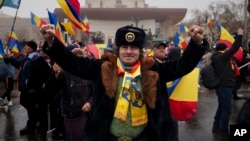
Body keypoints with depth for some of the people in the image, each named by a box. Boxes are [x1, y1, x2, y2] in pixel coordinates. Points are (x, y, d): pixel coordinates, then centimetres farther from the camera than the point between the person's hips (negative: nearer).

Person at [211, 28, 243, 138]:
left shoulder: (216, 58, 11)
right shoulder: (222, 57, -16)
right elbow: (234, 48, -19)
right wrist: (239, 35, -11)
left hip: (221, 86, 10)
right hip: (225, 87, -10)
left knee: (221, 107, 20)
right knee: (227, 109, -2)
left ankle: (216, 127, 28)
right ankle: (224, 131, 7)